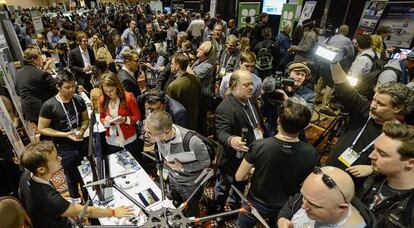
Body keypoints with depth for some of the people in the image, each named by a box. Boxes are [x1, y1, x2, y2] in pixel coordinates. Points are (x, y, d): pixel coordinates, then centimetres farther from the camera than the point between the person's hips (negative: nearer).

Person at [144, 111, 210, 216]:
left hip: (191, 185, -5)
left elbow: (206, 162, -20)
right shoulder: (159, 134, -22)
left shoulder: (192, 142, -40)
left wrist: (182, 168, -26)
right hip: (172, 180, 5)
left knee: (190, 215, 22)